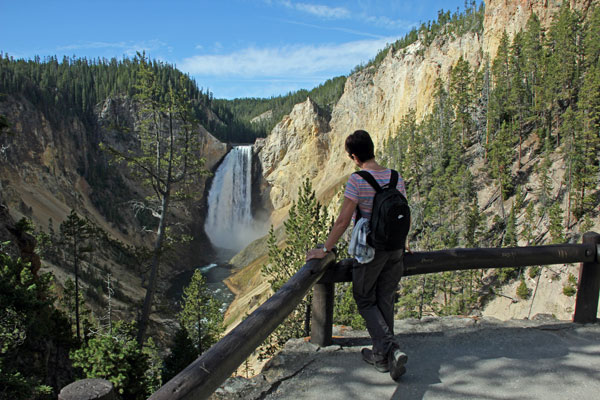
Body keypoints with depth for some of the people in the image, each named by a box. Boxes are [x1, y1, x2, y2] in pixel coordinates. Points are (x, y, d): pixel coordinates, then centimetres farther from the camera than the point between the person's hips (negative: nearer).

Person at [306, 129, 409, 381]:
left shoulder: (357, 180, -15)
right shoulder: (396, 179, 3)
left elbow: (343, 220, -17)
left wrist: (325, 250, -10)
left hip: (370, 250, -5)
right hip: (394, 249, 6)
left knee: (366, 302, 12)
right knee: (385, 301, 15)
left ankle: (389, 349, -3)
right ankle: (381, 356, 24)